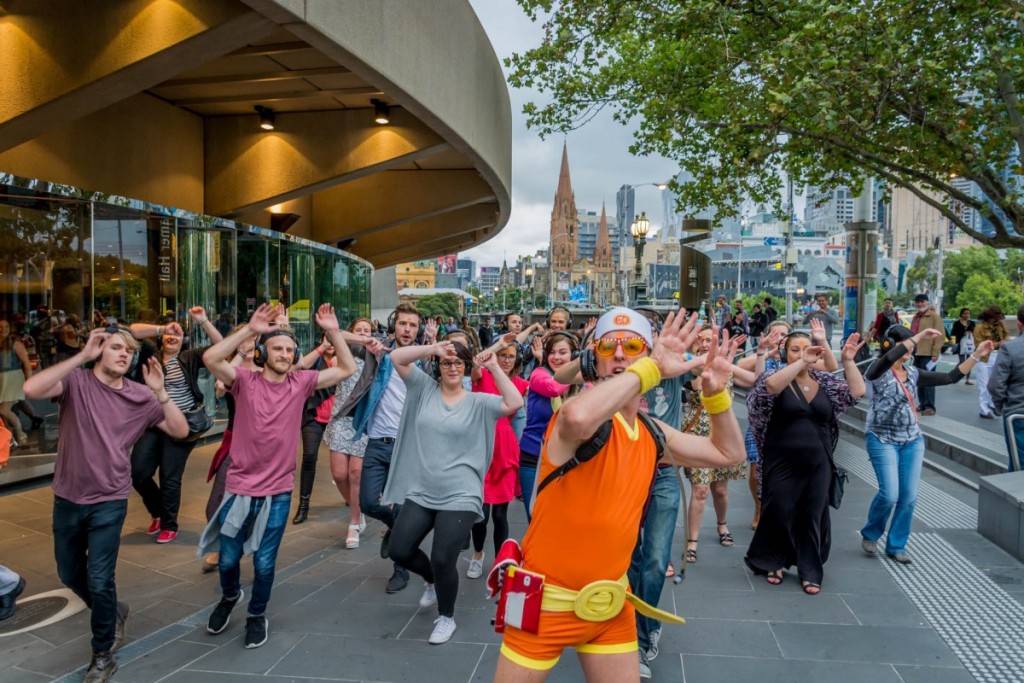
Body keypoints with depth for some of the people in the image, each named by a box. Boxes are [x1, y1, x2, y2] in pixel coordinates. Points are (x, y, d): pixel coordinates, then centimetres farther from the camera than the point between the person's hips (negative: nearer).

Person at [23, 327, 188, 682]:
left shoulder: (140, 396, -4)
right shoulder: (75, 381, -9)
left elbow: (180, 431, -6)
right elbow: (32, 389, -29)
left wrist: (160, 392, -17)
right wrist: (82, 356, -27)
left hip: (109, 502, -1)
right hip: (67, 498, 2)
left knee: (99, 582, -3)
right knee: (69, 574, 18)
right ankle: (113, 612, 46)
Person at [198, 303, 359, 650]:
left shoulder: (300, 383, -3)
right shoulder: (245, 380, -9)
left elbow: (347, 369, -2)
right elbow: (210, 358, -26)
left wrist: (333, 331, -12)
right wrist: (250, 329, -30)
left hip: (278, 492, 1)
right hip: (240, 488, 0)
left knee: (264, 563, 9)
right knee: (227, 559, 16)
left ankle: (257, 615, 36)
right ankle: (230, 596, 49)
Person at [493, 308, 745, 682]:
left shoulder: (652, 434, 4)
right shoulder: (589, 414, -17)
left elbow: (728, 452, 16)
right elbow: (578, 416, -44)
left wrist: (716, 392, 0)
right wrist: (653, 369, -33)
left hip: (610, 602, 6)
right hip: (548, 598, -6)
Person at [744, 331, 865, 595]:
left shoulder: (824, 381, 7)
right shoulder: (777, 377, -6)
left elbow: (857, 391, -3)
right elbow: (770, 385, -29)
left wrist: (848, 361, -12)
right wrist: (802, 362, -32)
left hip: (817, 465, 4)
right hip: (782, 464, -3)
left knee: (814, 517, 10)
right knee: (779, 515, 4)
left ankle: (810, 571, 23)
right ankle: (772, 562, 25)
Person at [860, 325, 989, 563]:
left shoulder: (914, 373, 7)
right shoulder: (878, 371, -11)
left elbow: (950, 378, 7)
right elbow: (889, 358, -33)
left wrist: (977, 355, 1)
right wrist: (920, 335, -30)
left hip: (912, 441, 6)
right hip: (883, 440, -6)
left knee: (909, 496, 3)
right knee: (889, 495, -12)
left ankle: (896, 546, 19)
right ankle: (870, 534, 15)